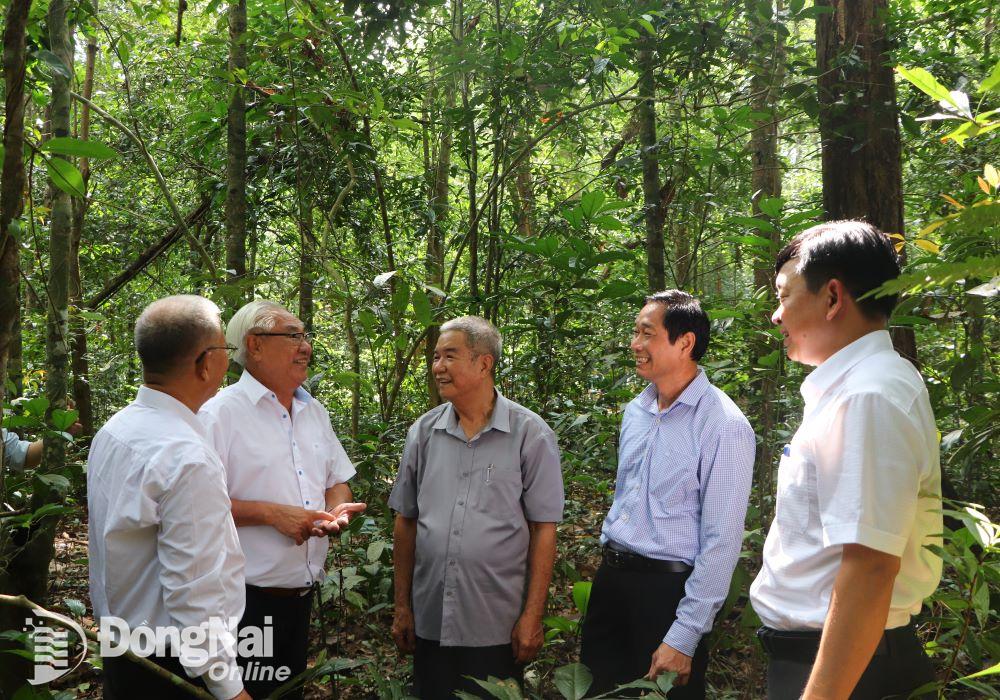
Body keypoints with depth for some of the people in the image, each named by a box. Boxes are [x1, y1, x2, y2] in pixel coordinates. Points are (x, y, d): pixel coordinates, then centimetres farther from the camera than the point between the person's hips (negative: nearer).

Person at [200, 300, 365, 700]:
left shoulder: (314, 412, 10)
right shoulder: (220, 414, -14)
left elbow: (338, 482, 16)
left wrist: (337, 509, -5)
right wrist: (270, 513, -22)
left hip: (303, 596, 7)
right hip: (246, 601, -7)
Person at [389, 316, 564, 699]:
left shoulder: (530, 434, -7)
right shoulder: (424, 432, 4)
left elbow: (543, 530, -6)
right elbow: (406, 523, 9)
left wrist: (532, 616, -9)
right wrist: (402, 607, 8)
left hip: (498, 627, -3)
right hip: (430, 623, 4)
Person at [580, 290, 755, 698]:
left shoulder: (724, 425, -17)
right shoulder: (636, 411, 7)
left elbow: (721, 541, -18)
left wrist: (683, 638, -18)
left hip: (668, 587, -7)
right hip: (611, 576, 7)